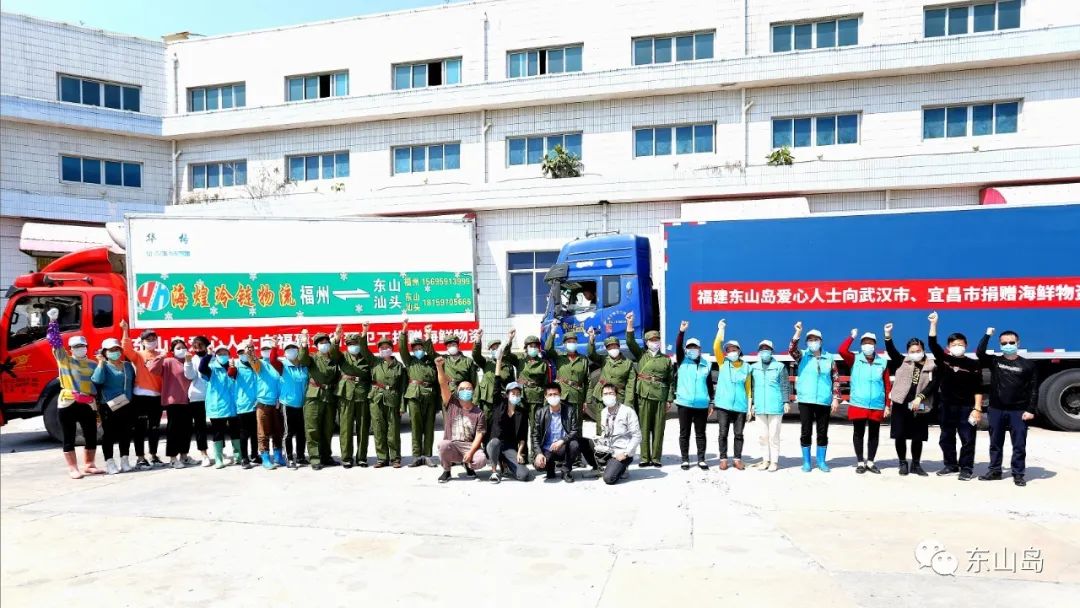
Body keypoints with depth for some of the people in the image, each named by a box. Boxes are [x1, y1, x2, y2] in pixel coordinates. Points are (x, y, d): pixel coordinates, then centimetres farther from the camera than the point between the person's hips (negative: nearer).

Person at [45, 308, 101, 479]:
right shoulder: (64, 360, 5)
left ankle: (89, 465, 20)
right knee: (69, 438, 3)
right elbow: (55, 341, -5)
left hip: (88, 405, 3)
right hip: (68, 403, -3)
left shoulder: (93, 365, 10)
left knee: (91, 437, 6)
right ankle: (72, 468, 10)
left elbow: (99, 386, 11)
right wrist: (53, 321, -12)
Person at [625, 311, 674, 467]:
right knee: (644, 427, 0)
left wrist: (670, 399, 3)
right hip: (644, 396, -1)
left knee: (658, 428, 2)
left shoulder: (666, 359, 12)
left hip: (661, 397, 1)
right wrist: (630, 324, -17)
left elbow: (671, 381, 11)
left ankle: (656, 458, 9)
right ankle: (645, 458, 6)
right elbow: (630, 342, -5)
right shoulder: (641, 355, 10)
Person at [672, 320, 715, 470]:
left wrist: (711, 402, 11)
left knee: (700, 434, 9)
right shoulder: (682, 361, 3)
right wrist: (682, 332, -27)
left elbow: (710, 385, 13)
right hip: (684, 403, -1)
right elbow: (678, 347, -15)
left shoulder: (707, 365, 9)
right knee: (684, 433, 5)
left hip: (702, 405, 1)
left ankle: (701, 460, 17)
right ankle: (685, 460, 14)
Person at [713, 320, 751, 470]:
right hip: (724, 405, -1)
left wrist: (750, 405, 4)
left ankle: (738, 459, 16)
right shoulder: (723, 363, 4)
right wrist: (721, 330, -17)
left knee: (739, 434, 6)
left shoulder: (746, 367, 7)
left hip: (740, 406, 1)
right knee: (723, 433, 2)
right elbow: (716, 347, -11)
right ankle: (723, 459, 10)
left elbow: (748, 387, 8)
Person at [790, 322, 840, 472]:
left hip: (824, 402, 1)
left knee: (823, 432, 7)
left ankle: (821, 461, 20)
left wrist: (836, 398, 1)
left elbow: (836, 380, 8)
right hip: (805, 401, -1)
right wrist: (798, 333, -27)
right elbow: (791, 350, -18)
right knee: (806, 432, 3)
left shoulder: (829, 358, 7)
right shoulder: (802, 356, 4)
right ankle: (806, 462, 13)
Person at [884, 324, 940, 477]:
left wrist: (919, 397, -18)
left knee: (917, 437, 9)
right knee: (900, 436, 3)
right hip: (900, 404, 0)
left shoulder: (932, 367, 3)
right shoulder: (903, 362, 6)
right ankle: (903, 463, 17)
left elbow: (933, 385, -6)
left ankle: (916, 464, 24)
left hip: (920, 407, 0)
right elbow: (892, 352, -5)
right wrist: (888, 335, -18)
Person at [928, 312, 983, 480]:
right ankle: (951, 465, 25)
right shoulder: (943, 359, 3)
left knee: (967, 439, 2)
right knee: (946, 439, 11)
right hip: (947, 406, 3)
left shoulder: (973, 364, -4)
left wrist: (977, 408, -11)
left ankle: (966, 468, 11)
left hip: (967, 407, -3)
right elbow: (933, 344, -7)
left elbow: (978, 388, -5)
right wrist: (933, 323, -14)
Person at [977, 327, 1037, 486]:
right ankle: (995, 471, 22)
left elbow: (1034, 389, -1)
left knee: (1019, 445, 3)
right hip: (996, 410, 2)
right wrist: (987, 335, -11)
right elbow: (980, 353, -14)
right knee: (995, 443, 11)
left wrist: (1030, 410, -8)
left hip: (1018, 411, -2)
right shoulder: (995, 361, 4)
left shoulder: (1028, 364, -1)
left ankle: (1018, 474, 13)